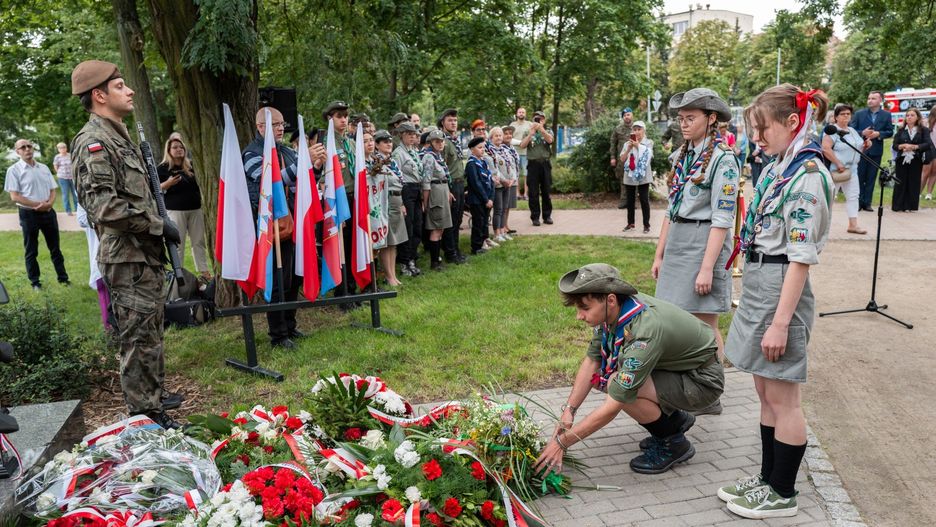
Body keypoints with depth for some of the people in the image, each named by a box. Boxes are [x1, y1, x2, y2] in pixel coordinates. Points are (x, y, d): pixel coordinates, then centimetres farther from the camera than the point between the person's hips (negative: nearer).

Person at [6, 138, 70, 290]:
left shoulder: (44, 168, 9)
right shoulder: (14, 170, -6)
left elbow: (52, 190, 10)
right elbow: (14, 197, -11)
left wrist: (49, 204, -11)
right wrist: (37, 205, -18)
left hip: (48, 212, 4)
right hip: (28, 214, -4)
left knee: (55, 248, 12)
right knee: (31, 251, 6)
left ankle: (63, 278, 21)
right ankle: (35, 282, 15)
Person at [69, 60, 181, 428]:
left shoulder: (118, 136, 17)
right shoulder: (93, 142, -16)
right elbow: (104, 206, -26)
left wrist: (158, 227, 18)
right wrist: (158, 225, -18)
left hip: (145, 254, 10)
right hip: (127, 258, -10)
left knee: (151, 329, 19)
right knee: (138, 336, -3)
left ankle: (155, 394, 32)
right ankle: (144, 411, 6)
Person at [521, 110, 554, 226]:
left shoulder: (548, 131, 8)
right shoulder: (528, 133, 7)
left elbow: (550, 140, -14)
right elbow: (522, 145, -9)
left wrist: (541, 129, -28)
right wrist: (531, 133, -21)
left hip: (545, 164, 1)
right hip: (533, 164, -1)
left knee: (546, 191, 6)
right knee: (533, 193, 1)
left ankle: (547, 216, 15)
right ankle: (535, 217, 6)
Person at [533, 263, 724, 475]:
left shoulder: (644, 333, -36)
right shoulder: (612, 310, -12)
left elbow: (613, 406, -32)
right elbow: (591, 361, 0)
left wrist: (562, 441, -27)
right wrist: (569, 410, -11)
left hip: (703, 380, -8)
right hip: (672, 366, 9)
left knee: (619, 387, -29)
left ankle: (674, 444, -3)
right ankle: (673, 418, 15)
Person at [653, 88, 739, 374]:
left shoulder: (723, 159, -11)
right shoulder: (681, 156, 12)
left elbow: (722, 220, -15)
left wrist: (707, 268, -19)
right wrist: (659, 254, 14)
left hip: (705, 243, -7)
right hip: (676, 243, 7)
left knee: (705, 326, 0)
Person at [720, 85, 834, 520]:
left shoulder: (808, 175, -16)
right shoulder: (776, 170, 12)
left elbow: (801, 256, -20)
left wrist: (780, 322, -20)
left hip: (781, 291, -9)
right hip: (758, 287, 9)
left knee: (781, 398, 3)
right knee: (766, 394, 17)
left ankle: (782, 493, 18)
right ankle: (768, 476, 31)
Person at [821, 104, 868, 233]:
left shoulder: (852, 131, 16)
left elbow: (859, 148, 27)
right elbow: (825, 149, -25)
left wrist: (866, 145, 4)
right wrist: (838, 164, -25)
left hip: (851, 170, 9)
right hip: (836, 170, -8)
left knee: (853, 196, 6)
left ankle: (853, 225, 10)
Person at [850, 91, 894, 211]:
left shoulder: (886, 115, 5)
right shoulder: (859, 113, 2)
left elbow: (890, 132, 4)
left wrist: (878, 134, -13)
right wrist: (862, 133, -17)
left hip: (876, 151, 1)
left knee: (871, 178, 5)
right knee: (859, 177, 2)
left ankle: (867, 202, 9)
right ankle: (858, 202, 9)